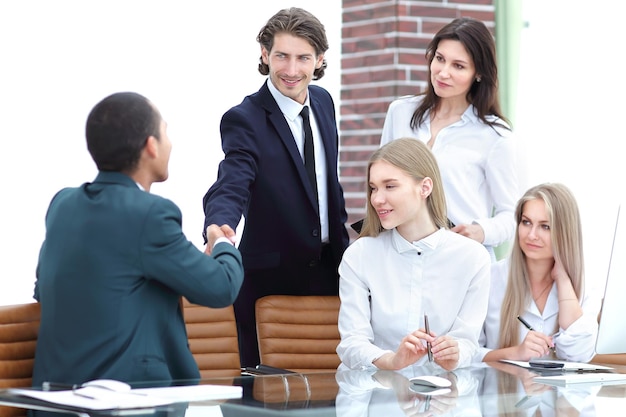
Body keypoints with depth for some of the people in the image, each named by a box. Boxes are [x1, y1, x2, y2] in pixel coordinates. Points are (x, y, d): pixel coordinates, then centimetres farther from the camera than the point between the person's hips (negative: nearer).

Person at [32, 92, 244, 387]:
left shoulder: (62, 203, 8)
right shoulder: (149, 214, -15)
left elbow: (43, 291, 23)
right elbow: (221, 288, -7)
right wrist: (225, 248, 17)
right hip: (126, 393, -8)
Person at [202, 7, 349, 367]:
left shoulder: (323, 102, 5)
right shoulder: (245, 120, -16)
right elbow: (230, 187, -30)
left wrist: (343, 243, 15)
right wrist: (219, 227, -51)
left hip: (327, 270, 6)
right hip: (269, 279, -6)